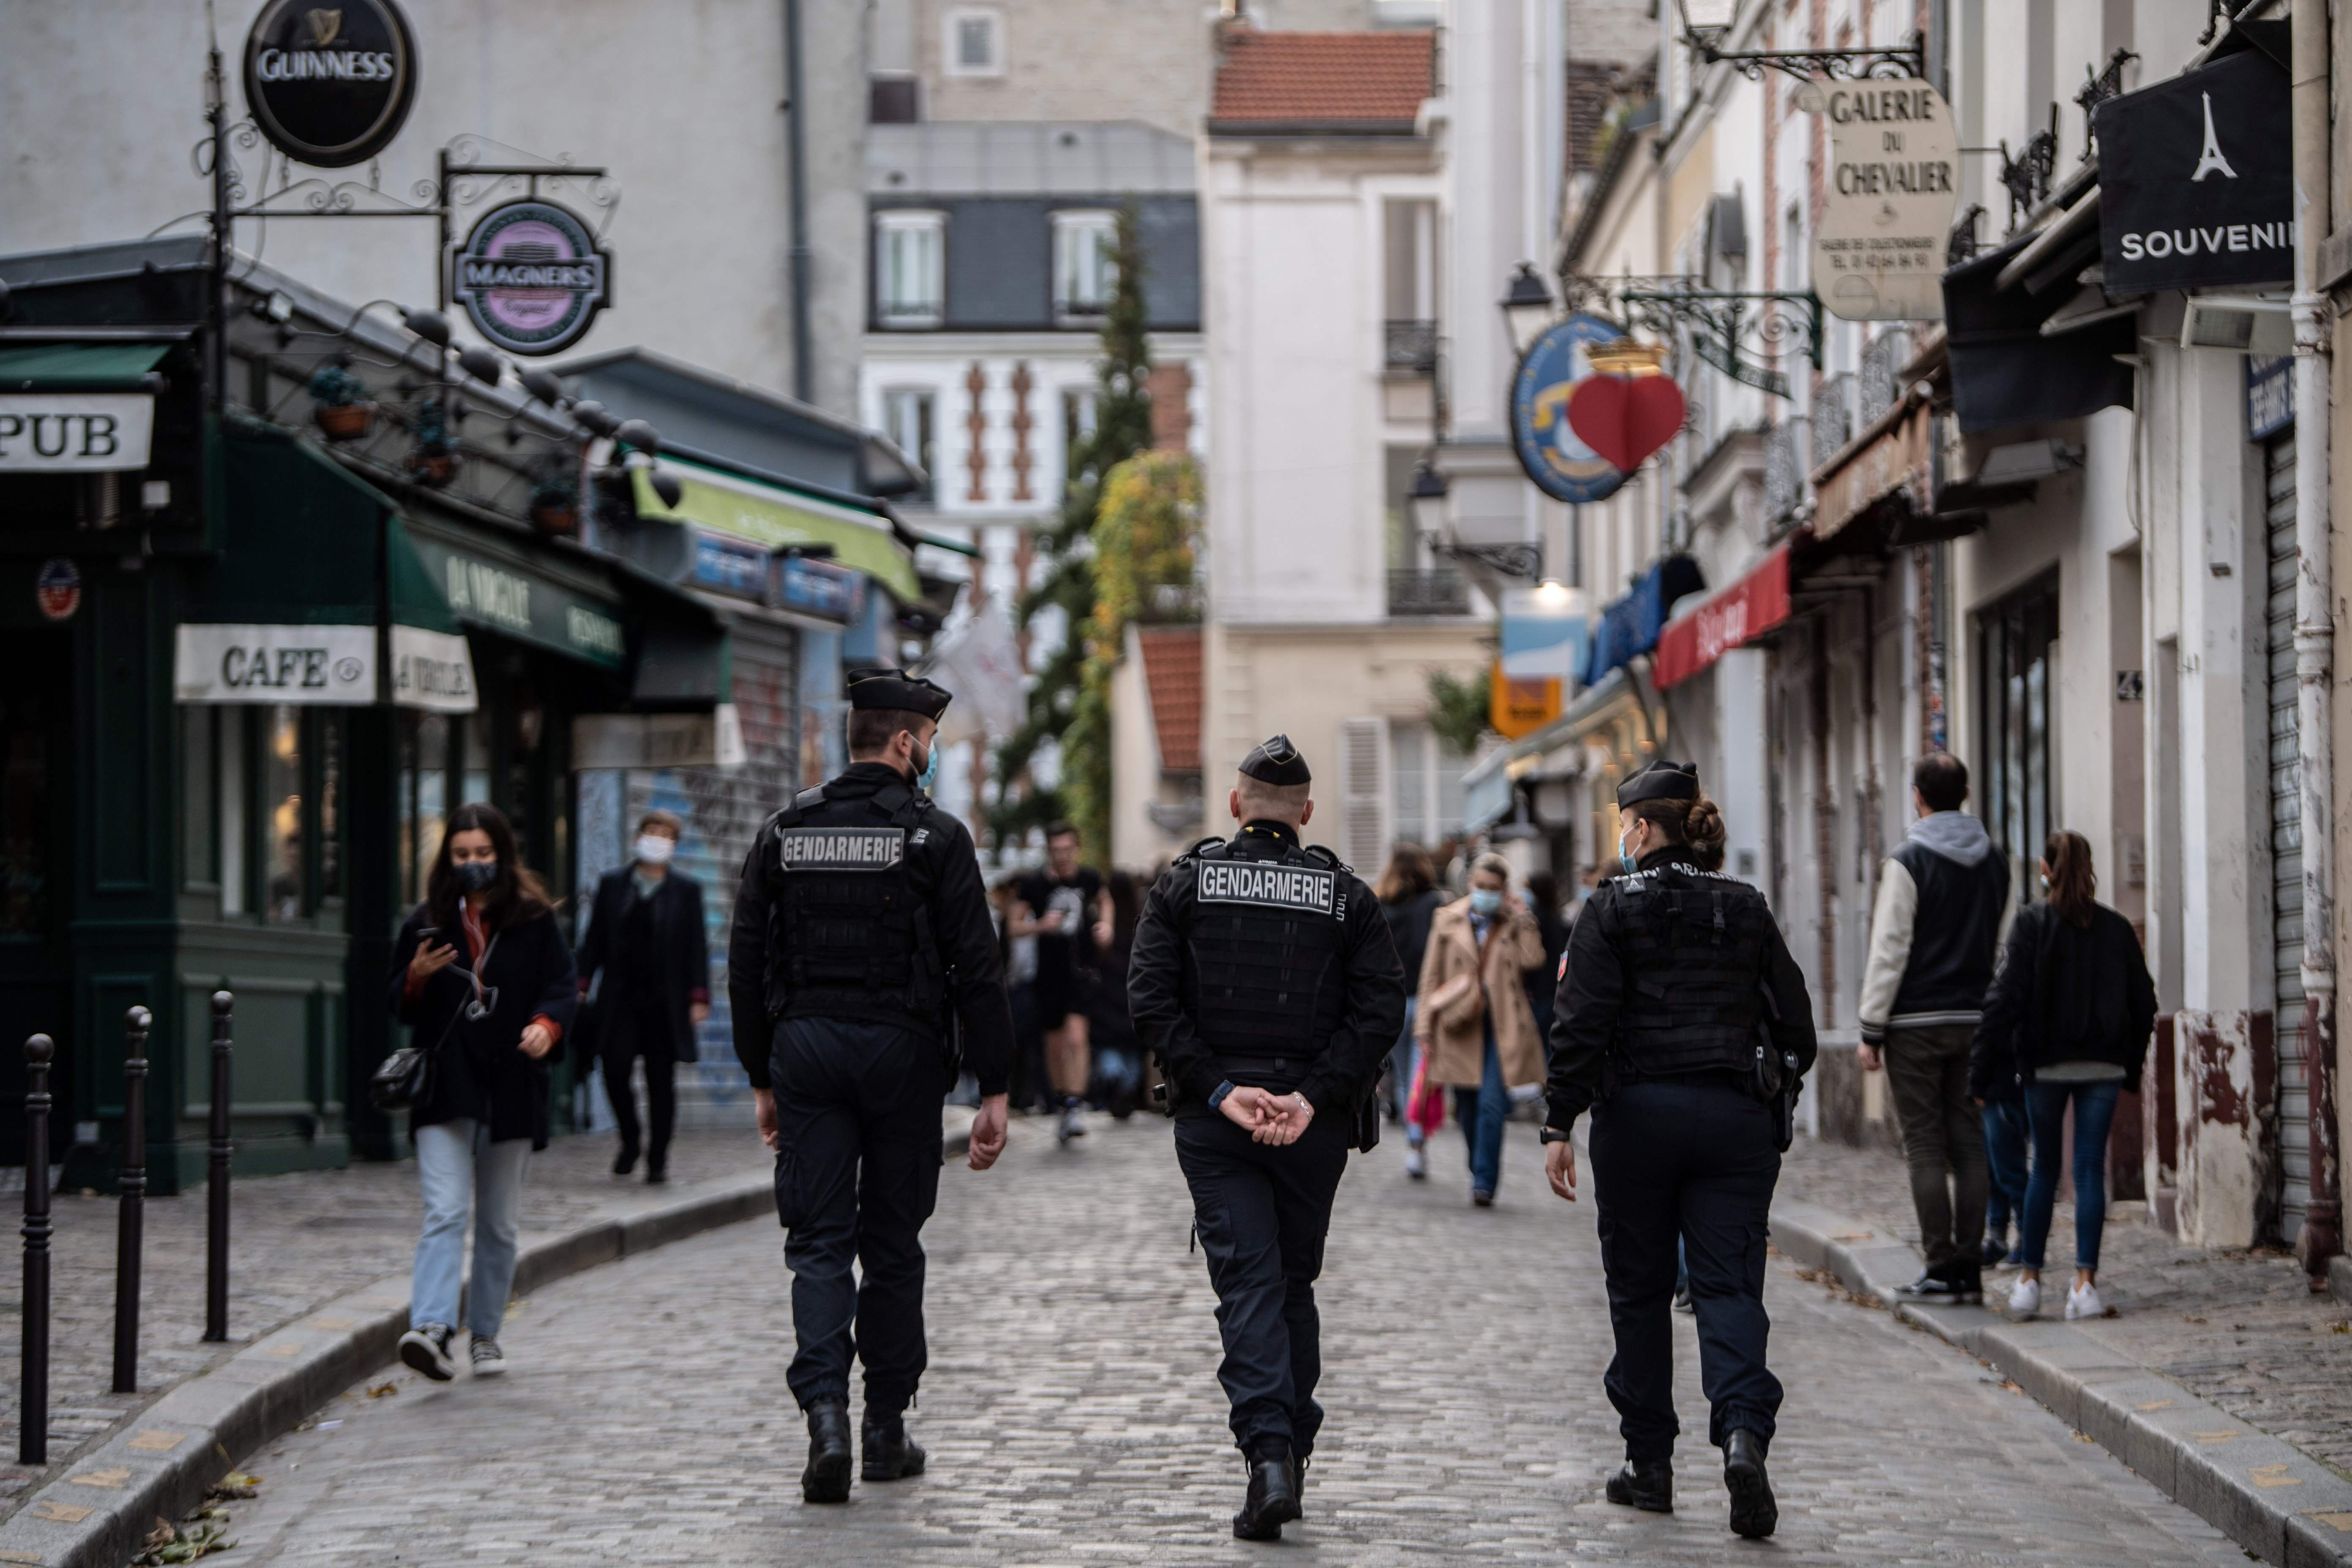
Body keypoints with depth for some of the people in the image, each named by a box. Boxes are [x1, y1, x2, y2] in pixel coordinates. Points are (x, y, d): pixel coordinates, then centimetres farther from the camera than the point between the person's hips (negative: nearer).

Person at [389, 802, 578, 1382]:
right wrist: (417, 978, -10)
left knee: (500, 1221, 9)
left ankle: (485, 1332, 20)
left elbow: (564, 983, 3)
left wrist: (547, 1024, -17)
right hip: (444, 1089, -1)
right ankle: (431, 1328, -28)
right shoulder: (426, 921, 7)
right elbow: (400, 1005, 11)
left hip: (510, 1089, 1)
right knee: (445, 1211, -15)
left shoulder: (534, 919, 3)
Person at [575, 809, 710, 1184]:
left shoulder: (686, 891, 6)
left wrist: (699, 997, -4)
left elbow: (697, 947, 3)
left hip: (665, 1003, -1)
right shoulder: (613, 885, 9)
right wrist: (581, 984, 2)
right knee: (615, 1070, -10)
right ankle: (630, 1142, 13)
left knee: (661, 1082, 1)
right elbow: (595, 939, 10)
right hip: (621, 999, 1)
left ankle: (658, 1159, 11)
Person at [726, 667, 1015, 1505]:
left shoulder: (784, 830, 5)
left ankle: (826, 1412, -17)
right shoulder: (936, 836, -5)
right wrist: (993, 1089, -4)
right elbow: (976, 970, -8)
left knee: (818, 1242, 2)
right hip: (902, 1054, -2)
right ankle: (886, 1428, 17)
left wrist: (762, 1077, 14)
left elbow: (746, 964, 7)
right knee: (891, 1245, 10)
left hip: (804, 1048, 2)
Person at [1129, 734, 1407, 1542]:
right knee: (1295, 1282, 16)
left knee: (1248, 1284, -4)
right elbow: (1382, 1005, -6)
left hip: (1213, 1119, -1)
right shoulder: (1345, 893, 4)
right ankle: (1292, 1455, 20)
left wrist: (1217, 1088, -9)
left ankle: (1269, 1453, -20)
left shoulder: (1187, 882, 3)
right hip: (1314, 1125, 1)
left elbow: (1151, 998, -7)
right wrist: (1315, 1095, -10)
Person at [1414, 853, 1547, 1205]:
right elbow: (1432, 975, 9)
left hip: (1502, 1027, -2)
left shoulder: (1515, 922, 8)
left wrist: (1521, 919, -8)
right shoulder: (1448, 921, 9)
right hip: (1460, 1028, 2)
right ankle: (1481, 1175, 25)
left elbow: (1532, 959, -11)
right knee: (1468, 1109, 7)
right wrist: (1426, 1024, 4)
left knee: (1492, 1104, -14)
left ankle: (1484, 1184, -12)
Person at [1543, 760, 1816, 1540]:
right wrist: (1771, 1099, 22)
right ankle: (1743, 1432, -25)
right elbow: (1795, 1020, 9)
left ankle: (1650, 1464, 14)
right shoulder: (1747, 907, 9)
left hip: (1638, 1114, -2)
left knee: (1639, 1290, 9)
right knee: (1729, 1284, -1)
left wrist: (1560, 1126, -7)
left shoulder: (1613, 909, -3)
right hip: (1737, 1118, 2)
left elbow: (1581, 1023, -9)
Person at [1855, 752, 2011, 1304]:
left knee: (1925, 1149, -3)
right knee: (1969, 1145, 6)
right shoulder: (1994, 864, 9)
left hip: (1917, 1021, -5)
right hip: (1975, 1020, 5)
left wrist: (1872, 1030, -7)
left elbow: (1890, 950, -11)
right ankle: (1969, 1269, 5)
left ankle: (1942, 1269, -6)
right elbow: (2001, 946, 14)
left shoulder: (1908, 863, -9)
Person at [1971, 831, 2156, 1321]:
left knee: (2044, 1169, 11)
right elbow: (2143, 1000, 8)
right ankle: (2085, 1282, -9)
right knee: (2090, 1170, 0)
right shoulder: (2116, 928, 4)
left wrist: (1984, 1069, -8)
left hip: (2045, 1066, -1)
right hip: (2103, 1067, 1)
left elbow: (2007, 997, -11)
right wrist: (2132, 1067, 18)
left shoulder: (2032, 923, -6)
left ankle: (2029, 1280, 13)